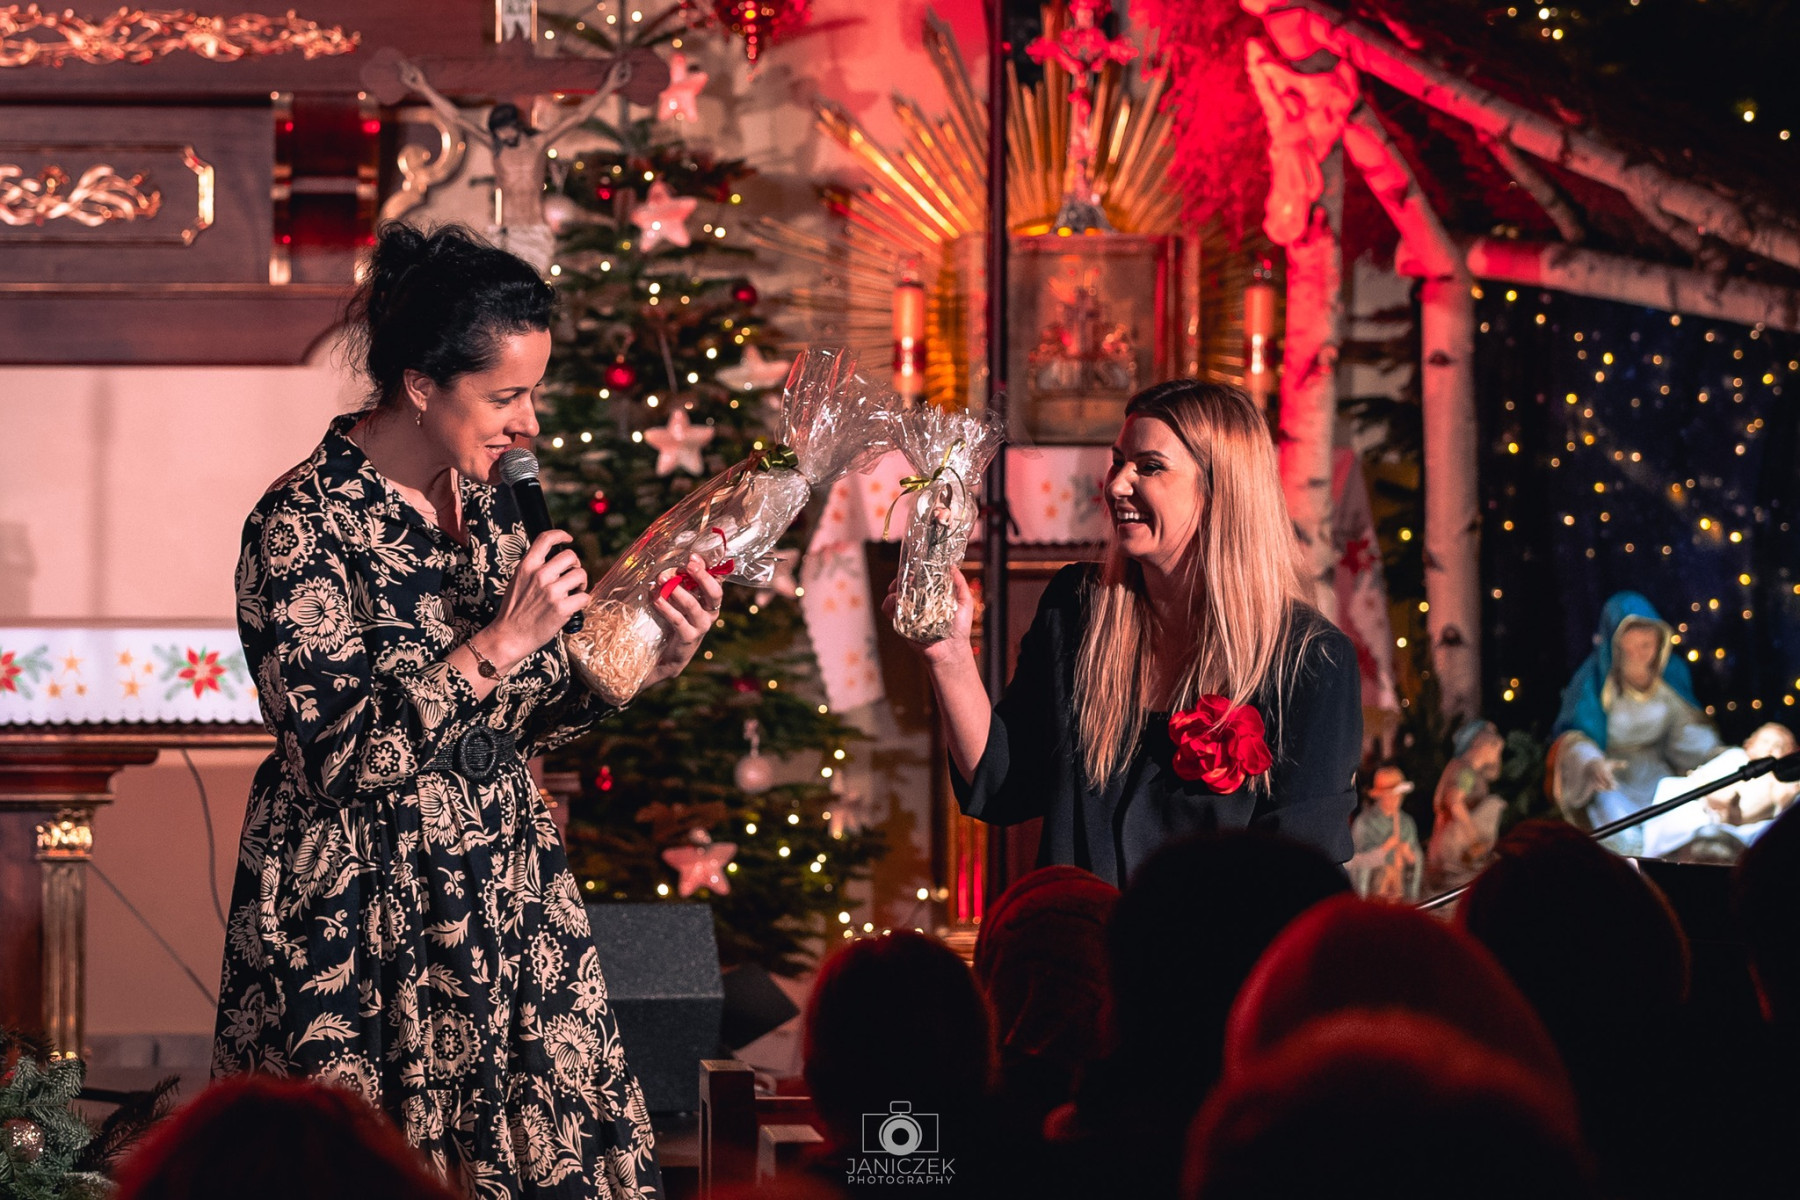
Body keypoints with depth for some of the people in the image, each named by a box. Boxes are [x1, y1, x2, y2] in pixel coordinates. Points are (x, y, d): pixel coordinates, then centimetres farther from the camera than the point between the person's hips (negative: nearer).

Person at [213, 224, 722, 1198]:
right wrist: (502, 643, -22)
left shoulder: (485, 504, 7)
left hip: (504, 897, 7)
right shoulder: (301, 524, -15)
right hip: (362, 927, -7)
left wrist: (644, 663, -2)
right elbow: (337, 751, -21)